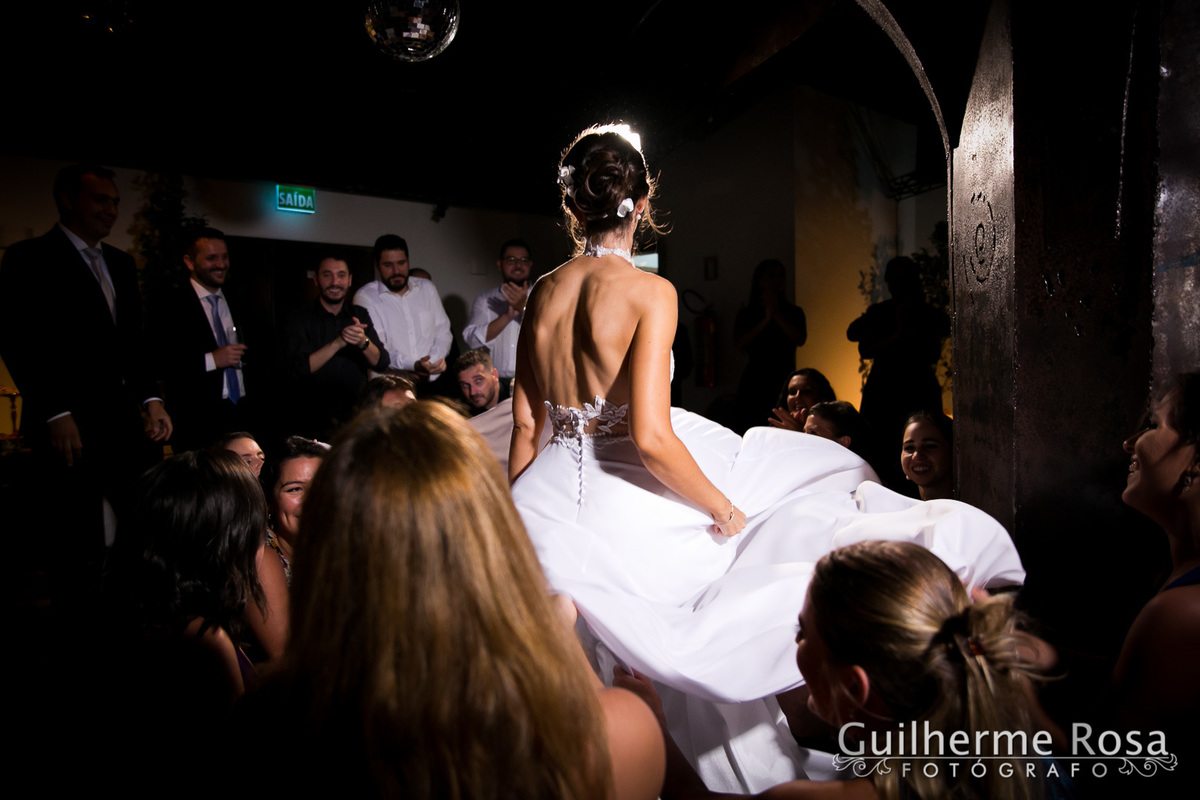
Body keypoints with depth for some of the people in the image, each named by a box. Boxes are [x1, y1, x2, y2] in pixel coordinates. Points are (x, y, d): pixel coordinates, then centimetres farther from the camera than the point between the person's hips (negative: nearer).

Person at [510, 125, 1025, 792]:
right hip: (629, 506, -6)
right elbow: (650, 437, -22)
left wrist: (517, 508, 19)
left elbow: (526, 422, 7)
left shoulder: (543, 291, 4)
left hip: (548, 497, 6)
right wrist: (725, 509, -9)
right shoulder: (651, 292, -14)